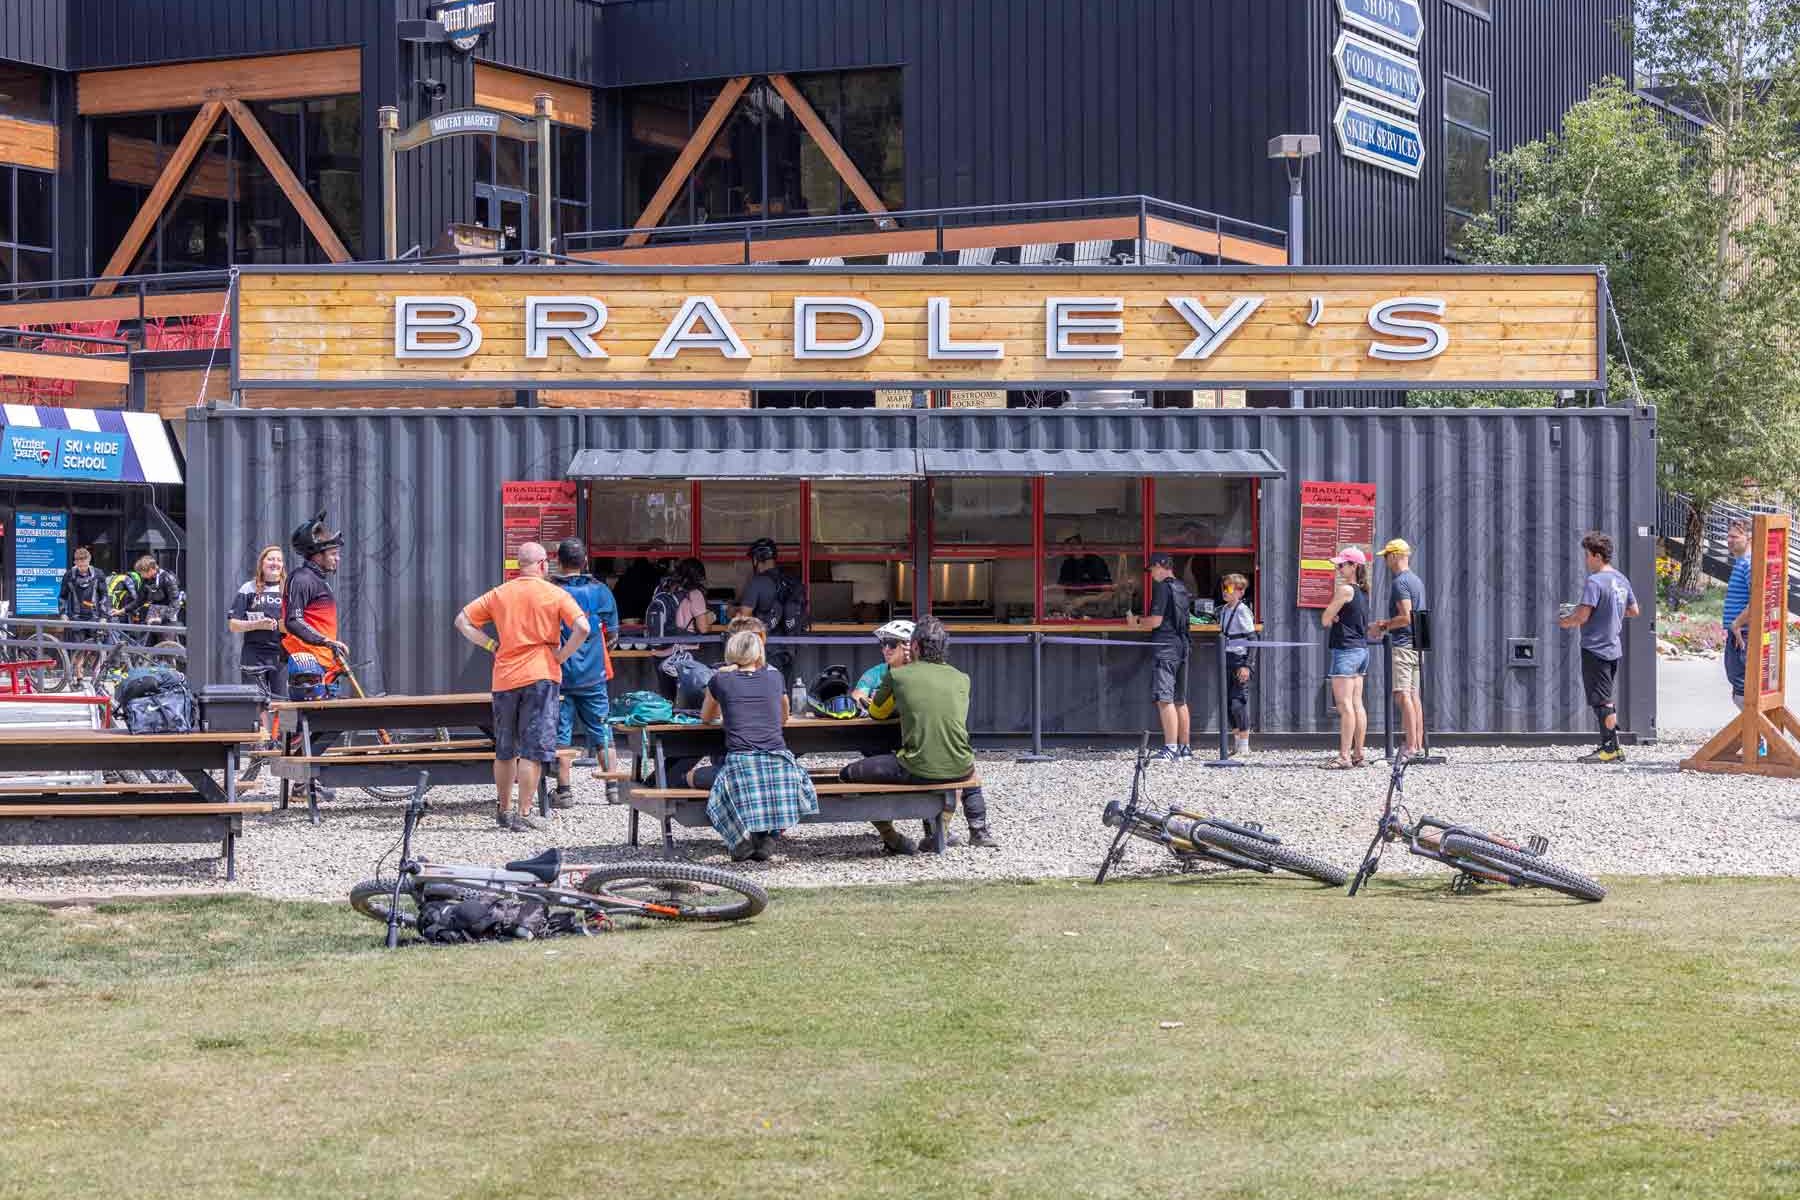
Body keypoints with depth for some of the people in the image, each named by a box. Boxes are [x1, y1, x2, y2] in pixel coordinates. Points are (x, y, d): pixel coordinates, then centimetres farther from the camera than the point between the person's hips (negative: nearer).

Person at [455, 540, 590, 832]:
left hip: (504, 679, 4)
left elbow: (463, 621, 7)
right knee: (533, 750, -2)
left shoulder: (498, 594, 8)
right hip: (540, 677, -4)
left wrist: (491, 645, 7)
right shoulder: (554, 594, -3)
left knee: (505, 750, 15)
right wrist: (561, 656, -4)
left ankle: (504, 810, 24)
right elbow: (582, 628, -14)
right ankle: (523, 814, -7)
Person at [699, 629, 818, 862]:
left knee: (693, 776, 21)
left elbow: (706, 716, 30)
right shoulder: (774, 677, 16)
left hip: (740, 763, -2)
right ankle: (767, 834, 9)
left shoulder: (720, 680, 10)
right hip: (778, 762, 2)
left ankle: (741, 834, 1)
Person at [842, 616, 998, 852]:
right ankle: (978, 830, 38)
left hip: (918, 772, -5)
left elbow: (876, 712, 18)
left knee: (848, 775, 11)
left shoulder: (898, 675, 0)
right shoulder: (961, 679, 9)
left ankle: (891, 838, 9)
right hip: (958, 770, 5)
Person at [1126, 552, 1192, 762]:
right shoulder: (1182, 588, 16)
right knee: (1180, 700, 14)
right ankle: (1185, 748, 18)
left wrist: (1137, 623, 3)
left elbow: (1157, 620, -15)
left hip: (1165, 648, -9)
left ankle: (1170, 749, -20)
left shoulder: (1162, 587, -10)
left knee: (1164, 699, -13)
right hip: (1182, 646, 9)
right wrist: (1142, 620, 27)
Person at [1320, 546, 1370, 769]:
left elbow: (1326, 620, -11)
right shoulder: (1363, 591, 12)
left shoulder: (1344, 589, -14)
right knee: (1357, 704, 11)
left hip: (1346, 650, -9)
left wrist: (1332, 616, 6)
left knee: (1344, 705, -9)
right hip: (1361, 650, 9)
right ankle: (1358, 754, 13)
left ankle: (1344, 756, -12)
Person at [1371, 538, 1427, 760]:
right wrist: (1386, 623, 21)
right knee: (1413, 695, 10)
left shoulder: (1399, 582, -12)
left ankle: (1411, 747, -16)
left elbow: (1406, 617, -20)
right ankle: (1419, 745, 10)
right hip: (1416, 644, 10)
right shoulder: (1417, 581, 17)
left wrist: (1383, 627, -9)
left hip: (1402, 644, -10)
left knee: (1402, 696, -11)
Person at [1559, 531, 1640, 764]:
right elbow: (1633, 611, 19)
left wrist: (1565, 622, -4)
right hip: (1615, 647, 9)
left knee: (1602, 701, -4)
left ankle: (1612, 749, -4)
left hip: (1596, 648, -9)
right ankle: (1608, 746, 18)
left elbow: (1582, 615, -22)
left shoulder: (1594, 582, -17)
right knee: (1606, 700, 16)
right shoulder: (1621, 580, 10)